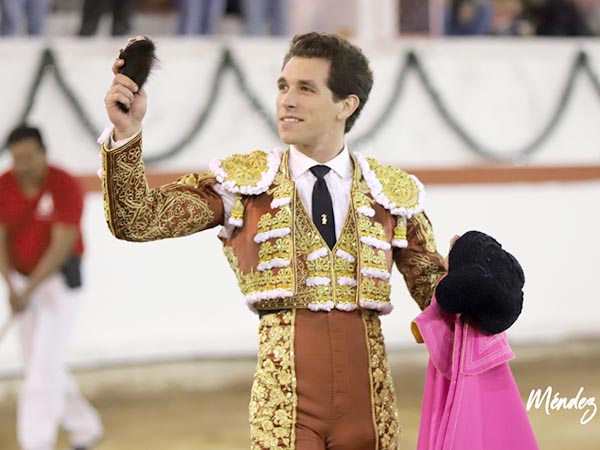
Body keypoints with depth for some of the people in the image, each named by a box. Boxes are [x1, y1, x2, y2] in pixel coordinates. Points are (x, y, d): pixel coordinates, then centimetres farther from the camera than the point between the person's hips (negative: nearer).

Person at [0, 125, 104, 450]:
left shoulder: (65, 188, -21)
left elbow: (62, 247, -25)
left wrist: (28, 291, -31)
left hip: (60, 281, -6)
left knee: (44, 365, -14)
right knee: (36, 365, 11)